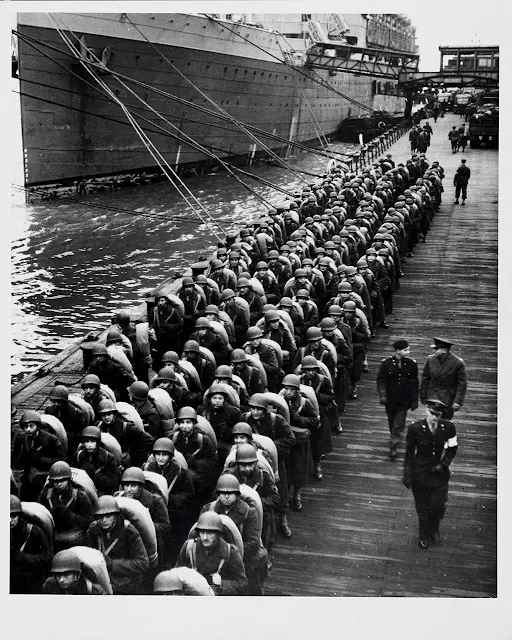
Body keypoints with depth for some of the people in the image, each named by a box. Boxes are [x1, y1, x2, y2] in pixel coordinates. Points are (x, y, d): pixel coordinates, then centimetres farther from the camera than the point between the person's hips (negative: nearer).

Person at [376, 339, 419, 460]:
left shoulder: (412, 364, -5)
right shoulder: (386, 363, -9)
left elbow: (415, 383, 2)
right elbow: (381, 380, -6)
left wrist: (414, 400, 3)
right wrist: (382, 395, -20)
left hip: (404, 400, 0)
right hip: (390, 400, 0)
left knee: (399, 424, -4)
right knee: (392, 422, 17)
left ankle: (393, 447, 3)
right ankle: (395, 439, 41)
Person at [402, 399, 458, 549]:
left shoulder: (448, 427, -13)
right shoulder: (415, 428, -17)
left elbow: (452, 449, 3)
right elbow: (409, 453, -6)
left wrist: (443, 464, -11)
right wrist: (407, 476, -5)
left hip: (440, 473, 1)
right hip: (420, 474, -1)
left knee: (439, 506, 3)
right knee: (423, 508, 12)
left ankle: (434, 529, 37)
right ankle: (424, 537, 37)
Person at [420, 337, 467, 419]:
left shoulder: (458, 362, -12)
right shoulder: (431, 359, -1)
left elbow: (462, 383, -8)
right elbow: (425, 379, 8)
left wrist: (458, 401, -13)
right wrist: (423, 396, 9)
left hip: (448, 400, -3)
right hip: (433, 396, 3)